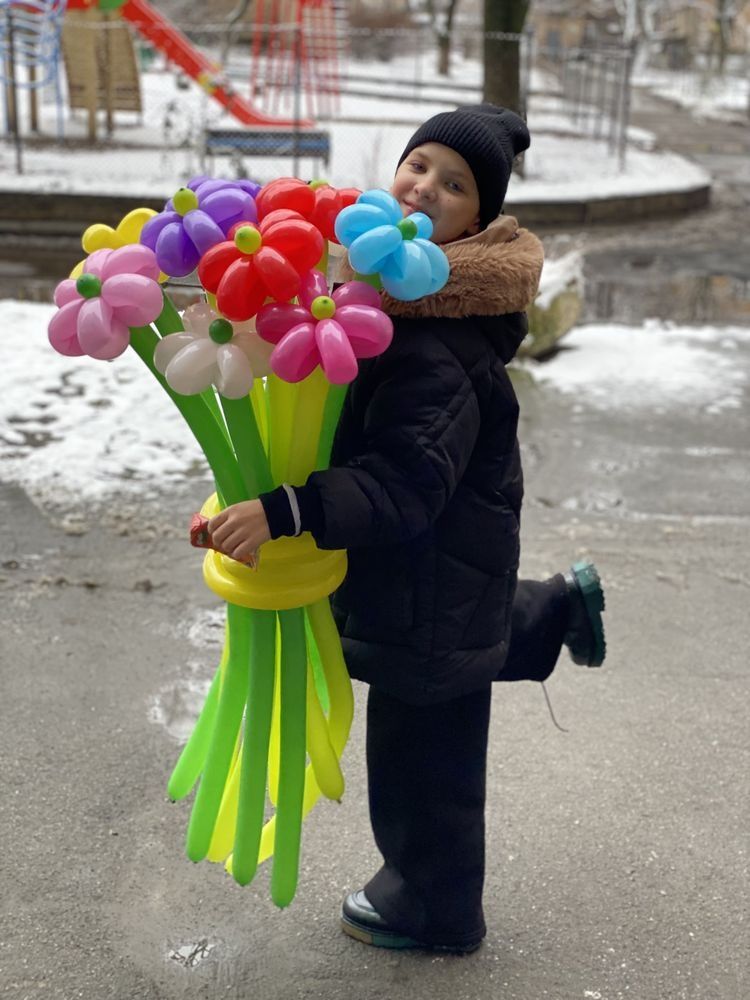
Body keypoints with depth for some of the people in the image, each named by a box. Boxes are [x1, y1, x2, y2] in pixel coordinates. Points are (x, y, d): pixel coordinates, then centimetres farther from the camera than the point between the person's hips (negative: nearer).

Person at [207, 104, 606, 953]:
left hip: (435, 570, -9)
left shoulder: (439, 351, -31)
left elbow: (405, 486, -37)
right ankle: (559, 607, 56)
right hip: (440, 555, 9)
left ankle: (432, 908, 34)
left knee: (421, 750, 11)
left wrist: (284, 511, -45)